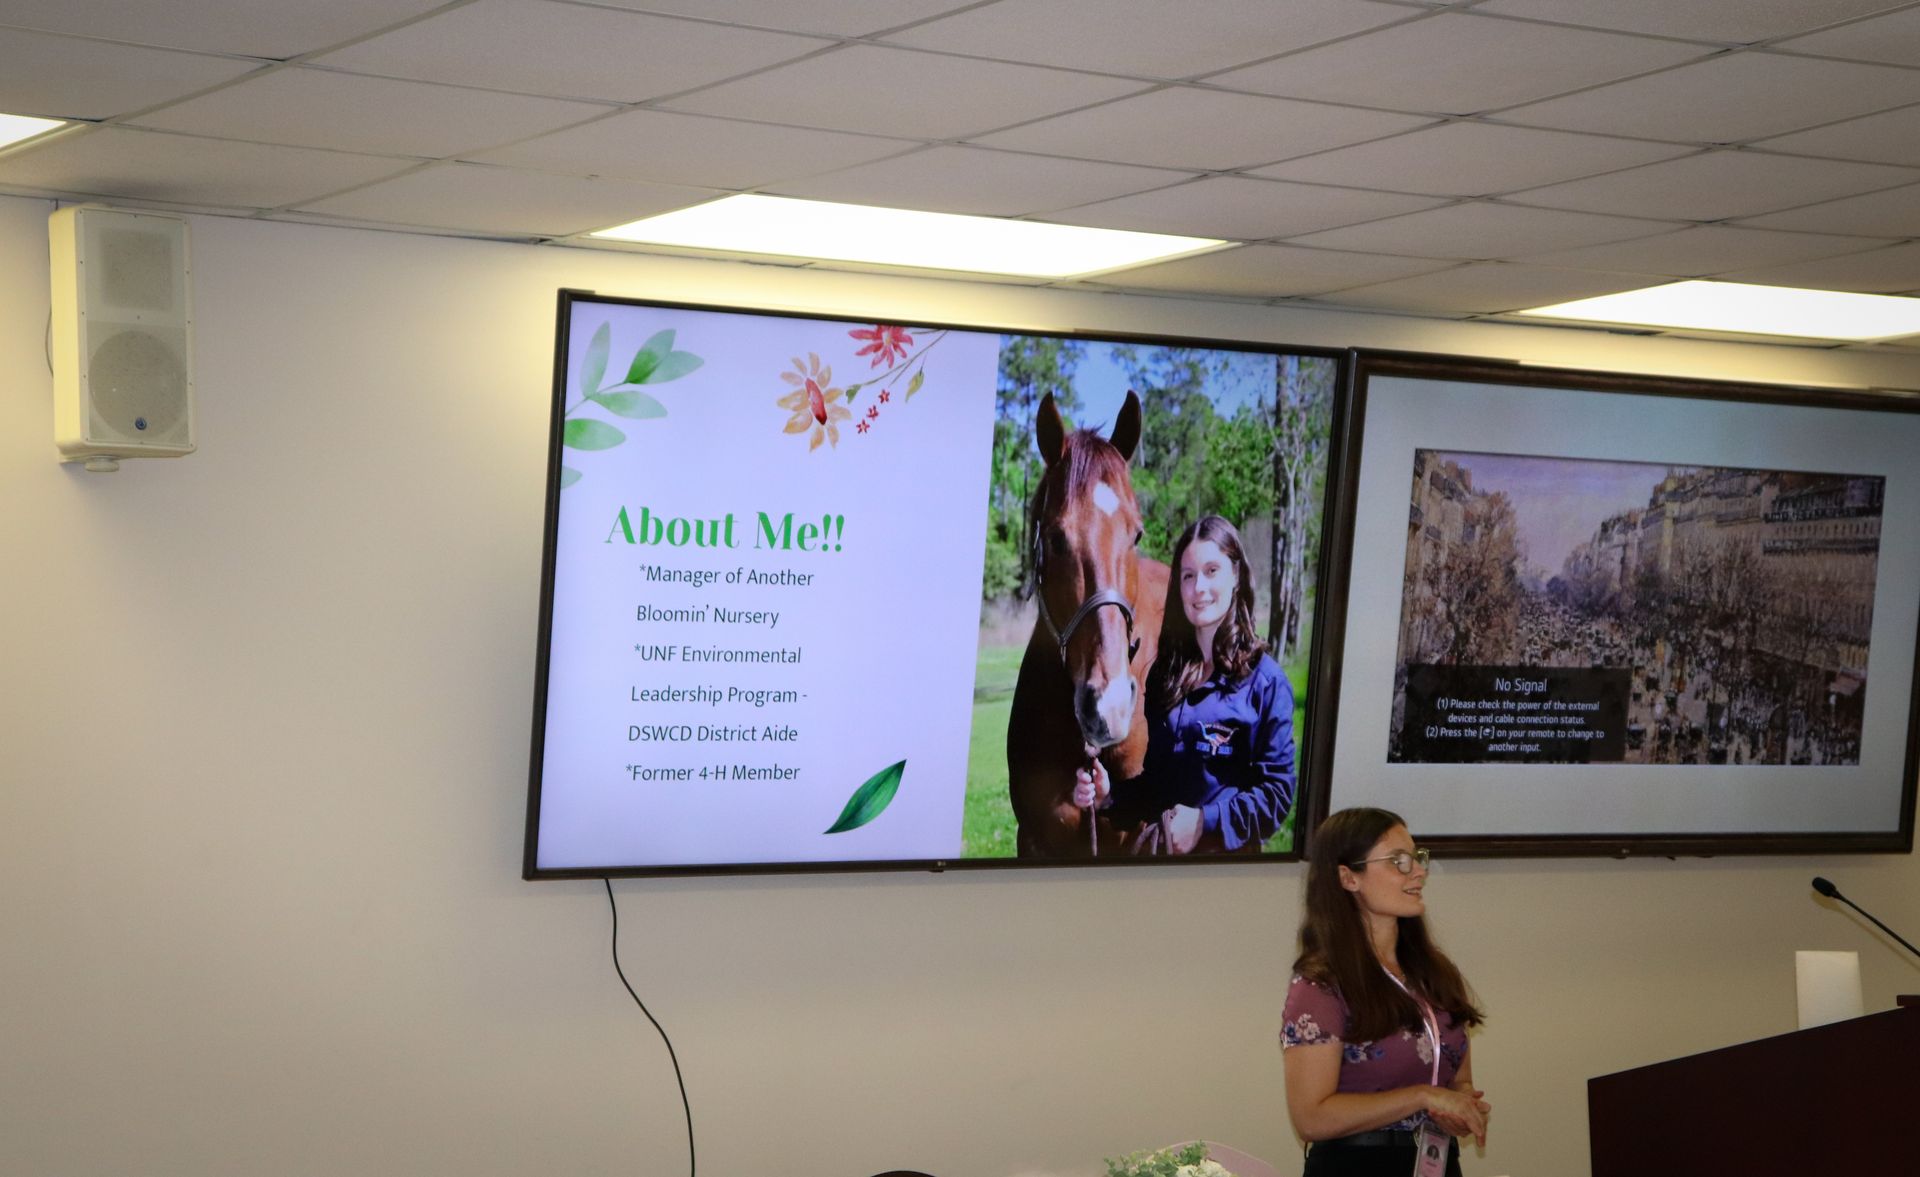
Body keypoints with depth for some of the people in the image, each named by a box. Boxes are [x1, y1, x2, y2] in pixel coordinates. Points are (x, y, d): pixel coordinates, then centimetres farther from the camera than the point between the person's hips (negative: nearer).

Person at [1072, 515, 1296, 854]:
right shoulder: (1164, 673, 10)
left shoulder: (1265, 680, -5)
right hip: (1152, 848, 4)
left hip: (1226, 852, -4)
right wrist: (1109, 795, -1)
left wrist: (1205, 820, -17)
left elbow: (1277, 791, -8)